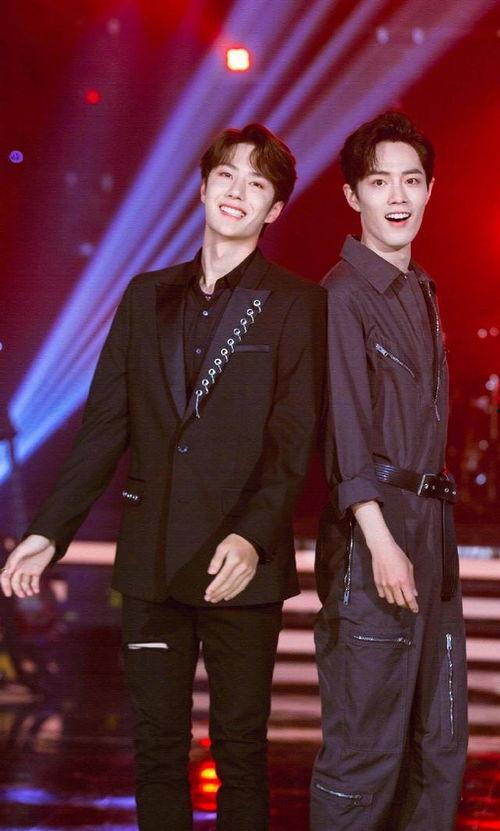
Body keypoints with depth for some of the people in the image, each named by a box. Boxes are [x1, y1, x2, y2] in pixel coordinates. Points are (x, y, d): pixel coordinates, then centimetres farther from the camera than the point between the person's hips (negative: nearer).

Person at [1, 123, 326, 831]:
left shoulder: (296, 305, 0)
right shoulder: (148, 296, 13)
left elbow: (293, 440, -8)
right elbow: (106, 425, 11)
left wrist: (253, 537, -22)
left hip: (243, 563, -3)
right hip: (153, 560, 4)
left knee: (242, 751, 4)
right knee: (156, 748, 8)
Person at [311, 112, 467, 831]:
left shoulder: (420, 291, 17)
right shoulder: (344, 293, -8)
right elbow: (345, 428, -15)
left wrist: (432, 528, 10)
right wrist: (380, 539, -22)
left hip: (432, 527, 9)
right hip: (374, 531, -8)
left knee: (442, 738, 14)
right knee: (366, 745, -4)